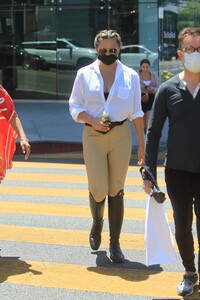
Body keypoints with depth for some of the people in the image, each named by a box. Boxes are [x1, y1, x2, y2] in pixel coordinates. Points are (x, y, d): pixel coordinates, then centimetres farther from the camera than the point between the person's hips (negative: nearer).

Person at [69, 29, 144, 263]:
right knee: (98, 190, -4)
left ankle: (115, 243, 13)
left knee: (116, 190, 3)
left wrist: (142, 145, 2)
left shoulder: (130, 76, 4)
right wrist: (93, 121, -14)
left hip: (121, 135, 1)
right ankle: (97, 223, 31)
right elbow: (75, 107, 5)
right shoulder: (85, 74, 3)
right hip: (93, 136, 0)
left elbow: (136, 112, 5)